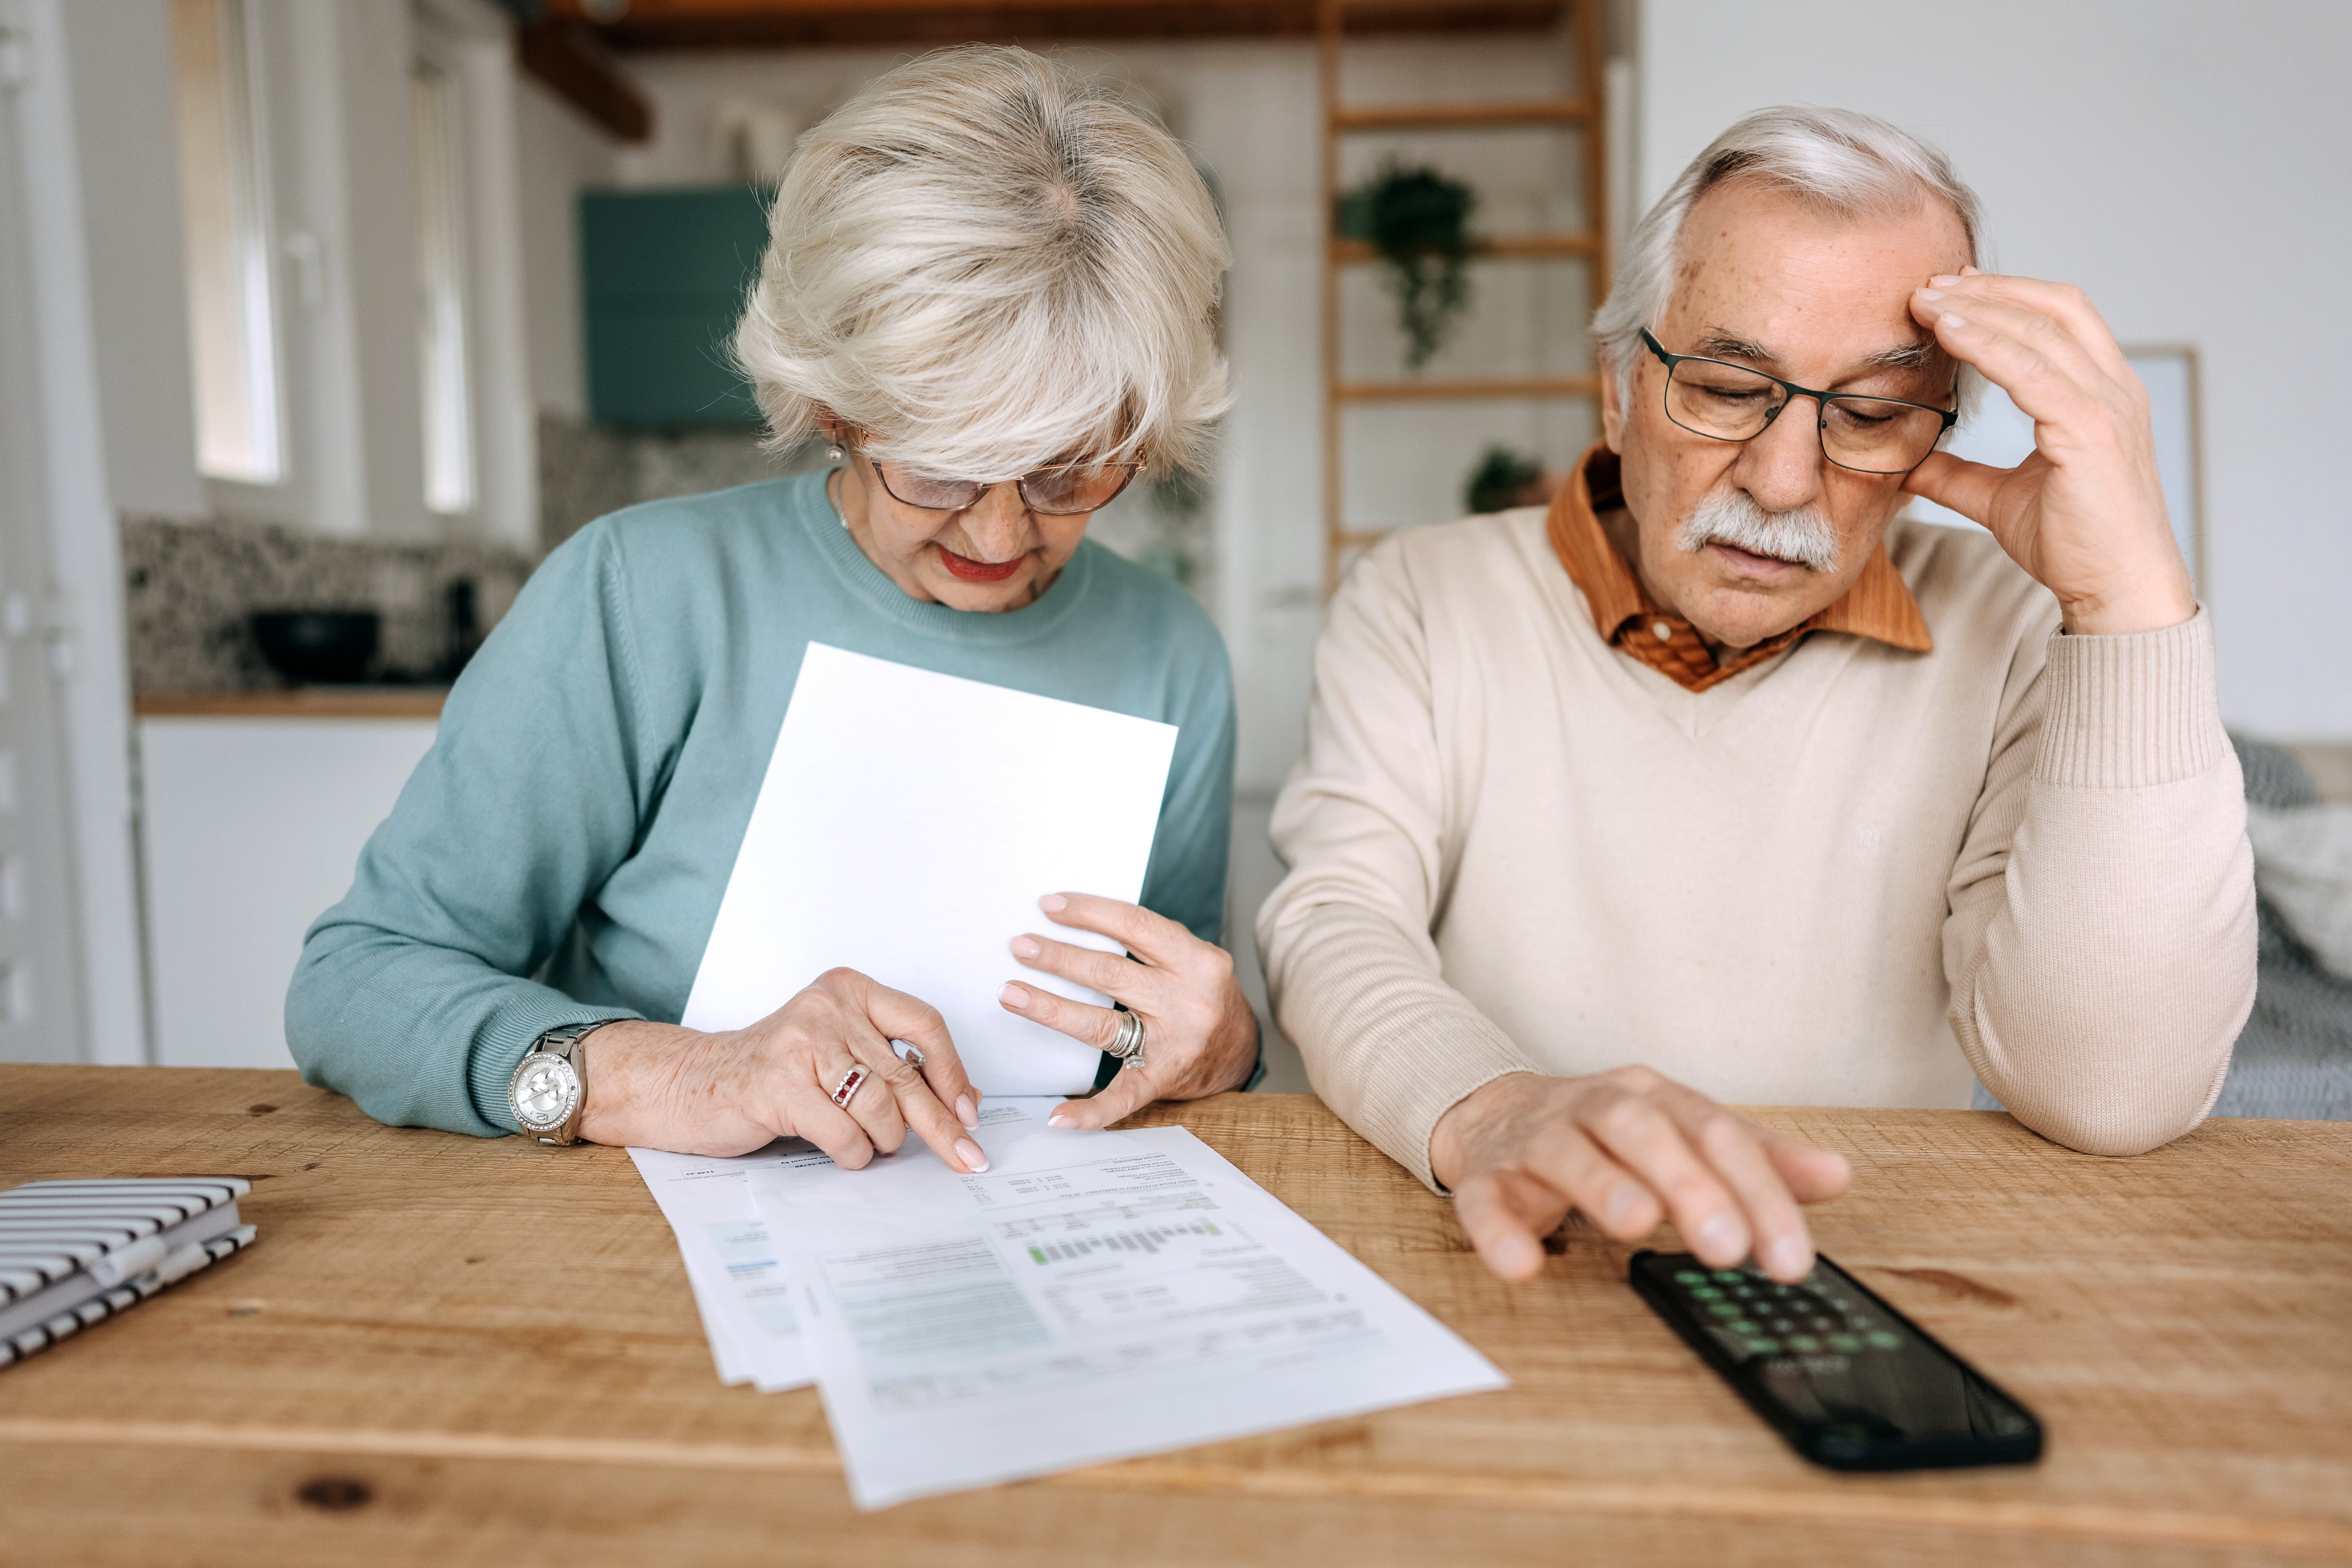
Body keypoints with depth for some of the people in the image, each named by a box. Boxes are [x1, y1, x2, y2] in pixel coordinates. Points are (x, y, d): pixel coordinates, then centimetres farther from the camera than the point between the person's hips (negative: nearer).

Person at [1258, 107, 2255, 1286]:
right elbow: (1335, 922, -13)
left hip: (1875, 1280, 1)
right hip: (1509, 1277, 0)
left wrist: (2134, 594, -17)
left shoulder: (2000, 631, -2)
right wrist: (1487, 1108, -34)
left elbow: (2115, 1094, -13)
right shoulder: (1422, 600, -1)